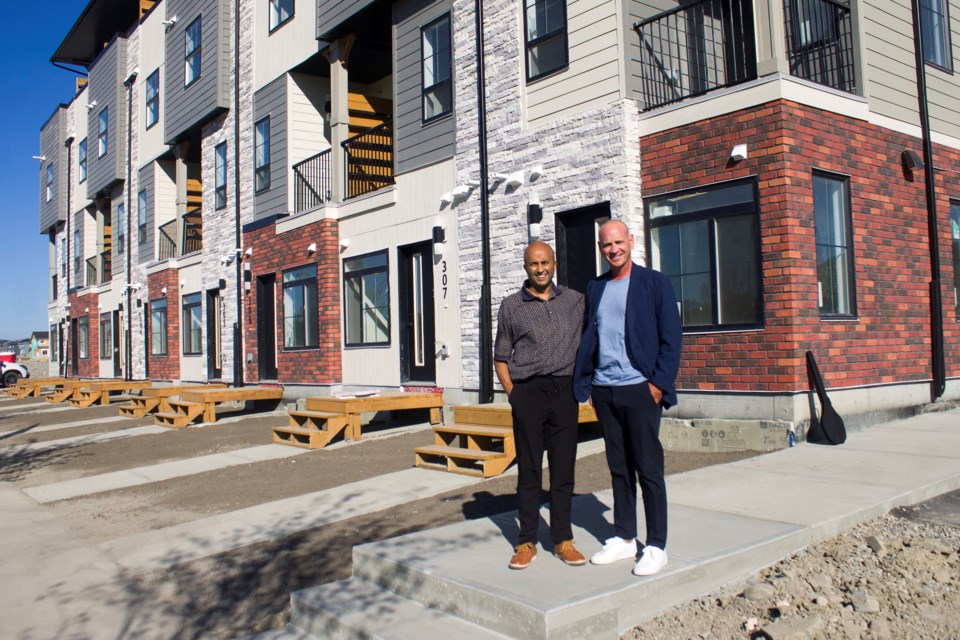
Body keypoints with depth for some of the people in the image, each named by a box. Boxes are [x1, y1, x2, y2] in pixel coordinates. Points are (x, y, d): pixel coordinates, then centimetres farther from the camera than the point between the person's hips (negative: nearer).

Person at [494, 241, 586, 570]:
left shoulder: (575, 301, 10)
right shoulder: (511, 305, 6)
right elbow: (500, 356, 8)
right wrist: (512, 393, -2)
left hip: (564, 391, 1)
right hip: (528, 392, -1)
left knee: (563, 468, 6)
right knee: (529, 469, 3)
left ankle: (563, 540, 16)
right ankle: (527, 542, 12)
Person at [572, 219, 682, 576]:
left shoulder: (654, 283, -1)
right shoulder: (595, 288, 13)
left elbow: (671, 338, -4)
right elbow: (588, 338, 13)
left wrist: (659, 384, -11)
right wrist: (586, 386, 6)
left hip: (639, 389, -5)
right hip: (604, 391, 5)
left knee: (649, 470, 0)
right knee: (619, 469, 12)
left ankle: (656, 547, 10)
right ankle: (624, 539, 23)